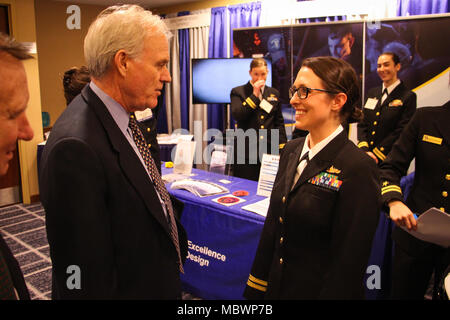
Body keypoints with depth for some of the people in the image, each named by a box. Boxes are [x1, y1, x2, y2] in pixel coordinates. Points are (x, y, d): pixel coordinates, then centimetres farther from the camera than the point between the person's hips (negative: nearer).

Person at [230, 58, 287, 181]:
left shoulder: (274, 93, 14)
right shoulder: (238, 92, 4)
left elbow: (279, 122, 15)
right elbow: (237, 115, -13)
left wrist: (282, 147, 6)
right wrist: (254, 95, -11)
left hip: (270, 150, 3)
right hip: (246, 152, -3)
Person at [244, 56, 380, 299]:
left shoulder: (358, 169, -21)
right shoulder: (291, 150, 1)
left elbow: (349, 263, -19)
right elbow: (272, 224, 6)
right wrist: (257, 287, 8)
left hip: (316, 289, -6)